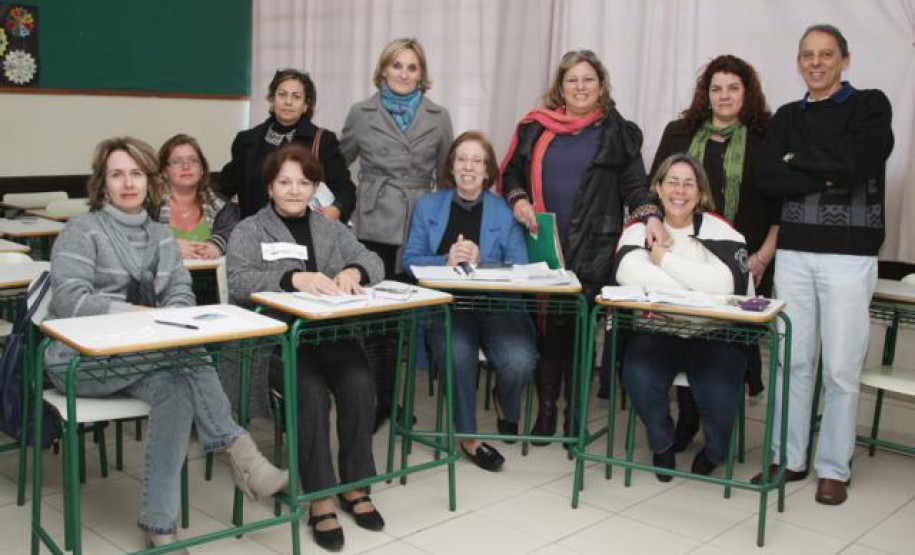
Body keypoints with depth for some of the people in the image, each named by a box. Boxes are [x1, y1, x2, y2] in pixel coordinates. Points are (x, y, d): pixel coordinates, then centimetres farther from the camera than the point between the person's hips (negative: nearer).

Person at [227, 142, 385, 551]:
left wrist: (353, 272, -18)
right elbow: (238, 282, -14)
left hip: (331, 332, 4)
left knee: (359, 385, -24)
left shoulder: (331, 228, 18)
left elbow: (374, 261, 6)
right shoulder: (248, 231, 4)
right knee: (312, 392, -30)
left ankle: (354, 486, -7)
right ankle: (320, 499, -18)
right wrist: (295, 279, -30)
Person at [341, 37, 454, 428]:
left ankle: (393, 398, 17)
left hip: (420, 227, 1)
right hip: (374, 227, -1)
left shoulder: (439, 117, 9)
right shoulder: (361, 113, 6)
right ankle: (374, 400, 9)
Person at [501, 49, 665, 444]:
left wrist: (651, 216, -13)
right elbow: (511, 173, 16)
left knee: (581, 329, 0)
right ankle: (546, 408, 18)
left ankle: (575, 413, 14)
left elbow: (634, 185, 4)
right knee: (545, 325, 3)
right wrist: (518, 200, -3)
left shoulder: (618, 132, 7)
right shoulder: (535, 127, 11)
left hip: (592, 251, -1)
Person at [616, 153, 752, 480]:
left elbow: (725, 283, -18)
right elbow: (628, 272, -17)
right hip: (657, 330, 1)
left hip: (716, 335, -1)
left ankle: (715, 451, 13)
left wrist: (664, 259, -11)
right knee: (638, 376, -28)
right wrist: (695, 288, -19)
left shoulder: (720, 233, 1)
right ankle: (661, 444, 6)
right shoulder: (642, 229, 6)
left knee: (718, 391, -26)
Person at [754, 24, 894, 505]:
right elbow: (767, 180, -1)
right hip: (794, 251, 4)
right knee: (794, 361, 6)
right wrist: (827, 177, -11)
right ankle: (790, 458, 17)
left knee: (841, 368, -1)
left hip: (849, 254, -3)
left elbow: (854, 166, -15)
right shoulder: (787, 117, 13)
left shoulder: (870, 105, 2)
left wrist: (797, 160, -2)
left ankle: (833, 469, 11)